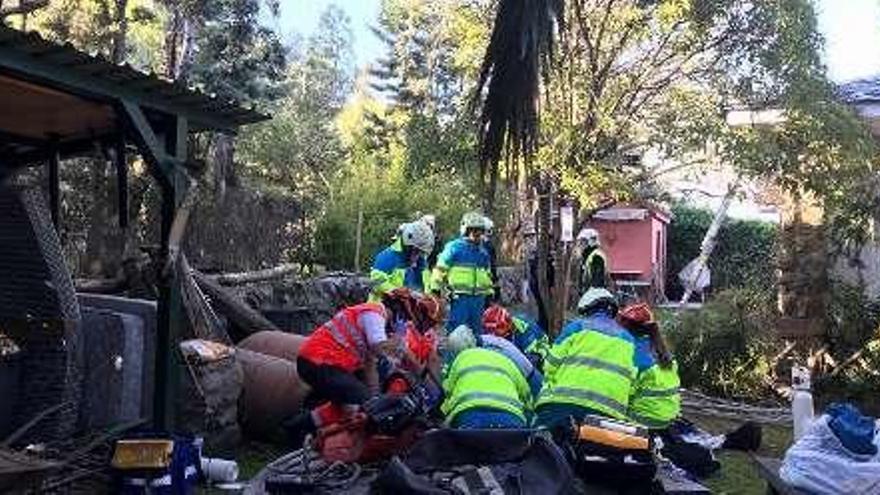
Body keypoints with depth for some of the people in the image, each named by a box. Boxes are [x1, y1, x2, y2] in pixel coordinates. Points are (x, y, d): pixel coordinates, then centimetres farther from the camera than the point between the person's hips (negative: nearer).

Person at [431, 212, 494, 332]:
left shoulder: (483, 252, 17)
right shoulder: (454, 248, -4)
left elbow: (487, 274, 28)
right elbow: (440, 269, -4)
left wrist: (489, 291, 25)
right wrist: (436, 289, -7)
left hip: (478, 298, 6)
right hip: (459, 297, -6)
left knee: (477, 329, 13)